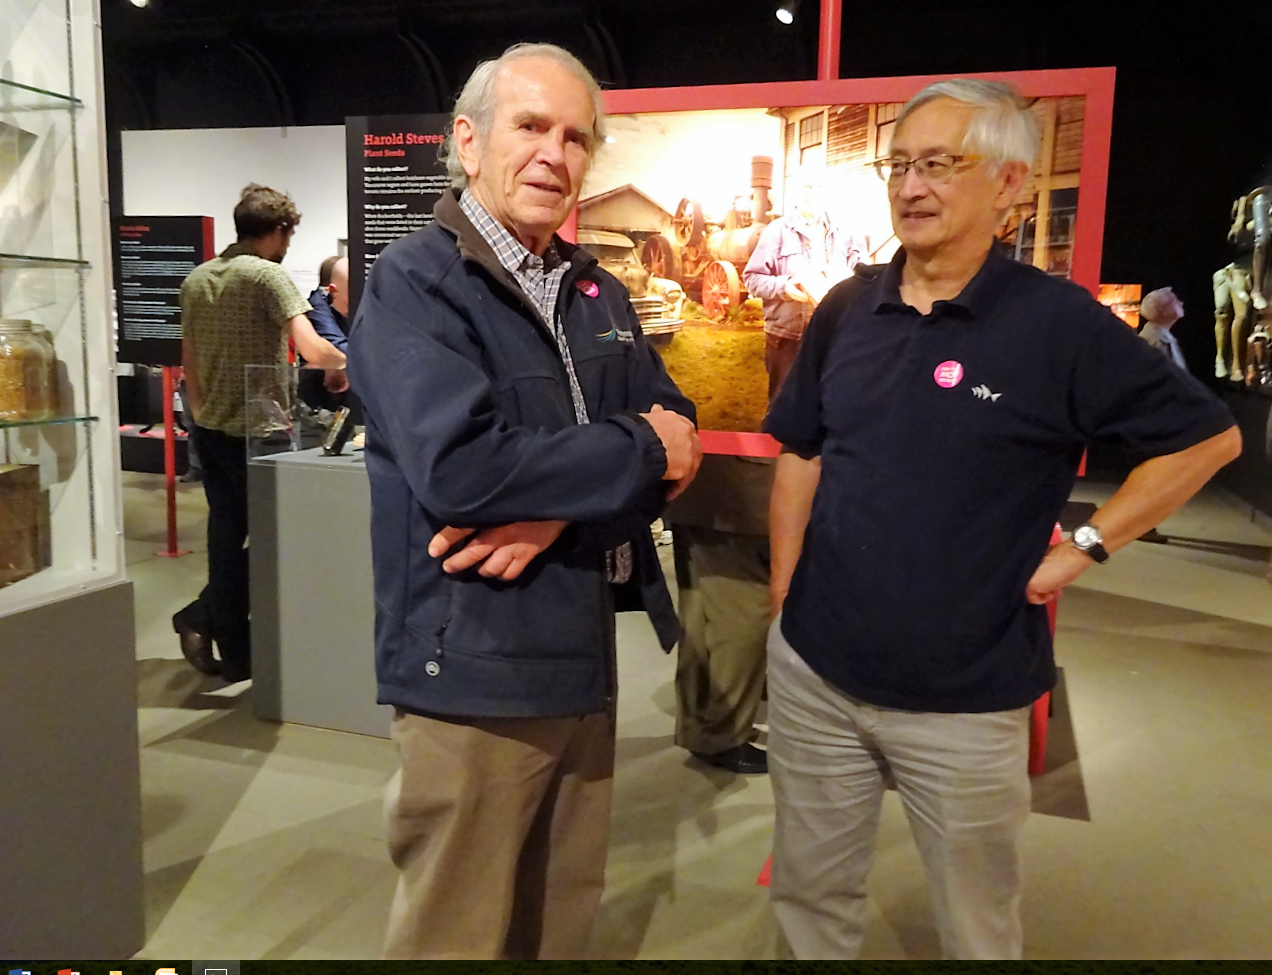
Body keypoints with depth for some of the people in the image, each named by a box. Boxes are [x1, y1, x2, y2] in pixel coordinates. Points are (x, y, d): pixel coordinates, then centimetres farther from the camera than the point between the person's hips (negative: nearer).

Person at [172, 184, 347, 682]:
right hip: (254, 431, -8)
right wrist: (350, 363, -5)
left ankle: (235, 657, 15)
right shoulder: (268, 275, -12)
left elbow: (189, 364, 16)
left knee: (226, 536, 11)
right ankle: (201, 617, 8)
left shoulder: (196, 279, 11)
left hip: (210, 430, 8)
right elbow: (312, 350, -23)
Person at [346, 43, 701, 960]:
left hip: (583, 657, 7)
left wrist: (562, 504, -17)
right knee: (459, 931, 11)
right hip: (472, 672, -7)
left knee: (565, 918, 23)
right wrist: (639, 452, -15)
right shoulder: (413, 282, -11)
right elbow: (460, 468, -27)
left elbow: (674, 435, 2)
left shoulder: (599, 293, 12)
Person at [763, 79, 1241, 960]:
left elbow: (1209, 436, -4)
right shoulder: (846, 311, 2)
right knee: (810, 894, 20)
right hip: (811, 672, 4)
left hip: (966, 698, -3)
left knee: (978, 926, 17)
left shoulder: (1060, 323, -11)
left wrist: (1086, 547, -9)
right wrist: (784, 596, 7)